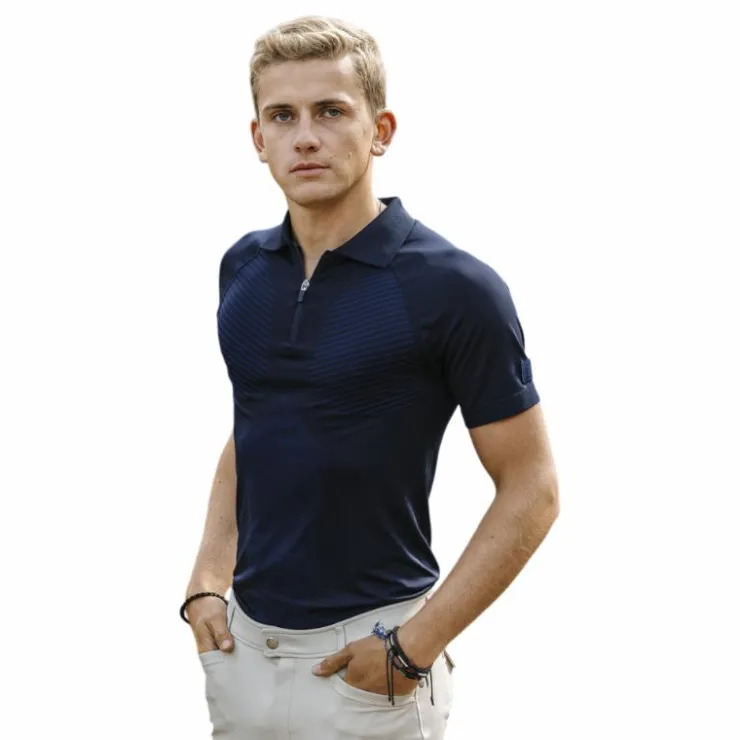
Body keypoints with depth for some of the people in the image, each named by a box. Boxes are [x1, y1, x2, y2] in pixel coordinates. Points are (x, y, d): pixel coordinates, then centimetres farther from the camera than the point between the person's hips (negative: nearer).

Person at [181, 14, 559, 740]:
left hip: (365, 658, -5)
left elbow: (530, 490, -11)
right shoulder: (242, 267, 4)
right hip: (242, 641, 5)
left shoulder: (455, 289, -14)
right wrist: (207, 582, 5)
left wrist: (416, 645, -15)